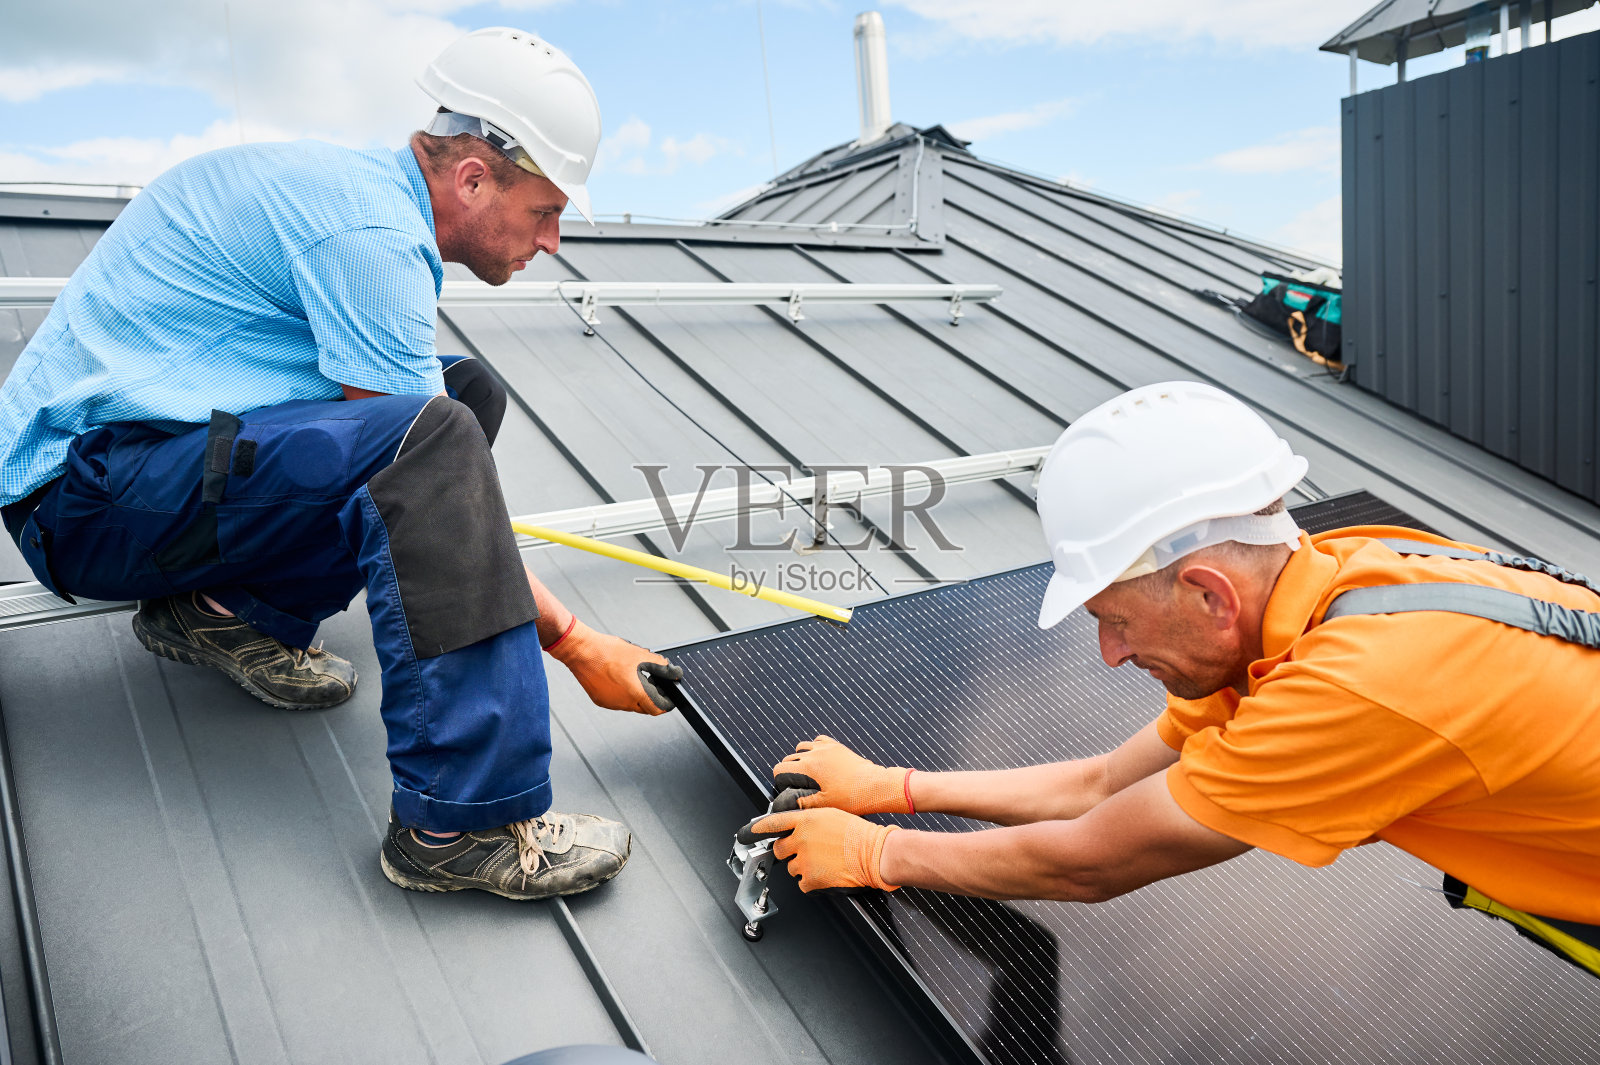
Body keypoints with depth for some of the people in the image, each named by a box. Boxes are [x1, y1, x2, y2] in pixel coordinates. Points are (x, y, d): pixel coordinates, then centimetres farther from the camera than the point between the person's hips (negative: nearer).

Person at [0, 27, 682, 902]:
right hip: (80, 491, -9)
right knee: (430, 436, -31)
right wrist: (575, 641, -16)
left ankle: (228, 609, 4)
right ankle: (461, 824, -30)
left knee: (468, 393, 5)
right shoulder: (371, 233, -21)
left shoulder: (363, 188, 9)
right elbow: (421, 464, -22)